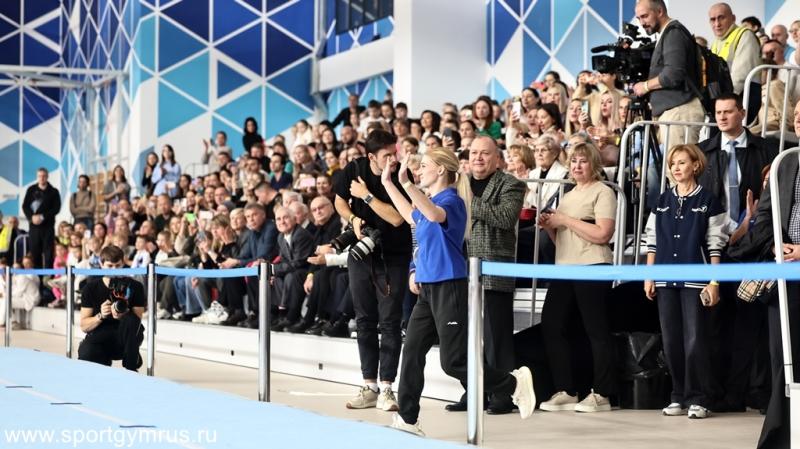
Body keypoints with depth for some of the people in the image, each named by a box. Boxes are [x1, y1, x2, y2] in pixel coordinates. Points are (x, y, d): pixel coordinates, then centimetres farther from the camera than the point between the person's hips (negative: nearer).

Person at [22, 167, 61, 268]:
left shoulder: (53, 192, 5)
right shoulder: (31, 190, 11)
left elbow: (56, 208, -3)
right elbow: (25, 206, 7)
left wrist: (42, 217, -12)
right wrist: (32, 217, -10)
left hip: (48, 225, -2)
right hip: (34, 225, 2)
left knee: (48, 252, -7)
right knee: (34, 252, 0)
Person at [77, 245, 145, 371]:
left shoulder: (134, 286, -4)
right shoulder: (91, 287, -1)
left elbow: (137, 322, -9)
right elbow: (84, 326, -2)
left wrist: (123, 316, -31)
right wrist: (100, 316, -22)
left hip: (124, 339, 0)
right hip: (99, 338, 1)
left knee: (130, 319, -34)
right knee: (85, 354, -35)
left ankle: (130, 368, -19)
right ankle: (104, 363, 6)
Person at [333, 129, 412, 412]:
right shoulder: (355, 169, -3)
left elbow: (397, 218, -23)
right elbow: (340, 201, 11)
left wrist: (366, 196, -18)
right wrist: (353, 219, -7)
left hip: (393, 258, -4)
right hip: (361, 254, 4)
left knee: (390, 321, -5)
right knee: (365, 320, 8)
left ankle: (386, 388, -3)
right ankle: (369, 386, 14)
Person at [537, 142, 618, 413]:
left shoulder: (602, 192, -2)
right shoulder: (567, 196, 22)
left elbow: (603, 234, -15)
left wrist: (565, 220, -11)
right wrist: (549, 226, 6)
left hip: (592, 268, -8)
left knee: (596, 330, -5)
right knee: (551, 325, 2)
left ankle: (601, 394, 1)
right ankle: (566, 392, 9)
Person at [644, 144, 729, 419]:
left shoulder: (707, 200, -1)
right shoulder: (663, 201, 11)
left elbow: (715, 244, -3)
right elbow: (653, 240, 13)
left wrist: (714, 282, -8)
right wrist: (648, 276, 7)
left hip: (695, 280, -4)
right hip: (666, 280, 4)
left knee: (695, 340, -6)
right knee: (671, 341, 5)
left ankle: (699, 399, 1)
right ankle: (679, 397, 14)